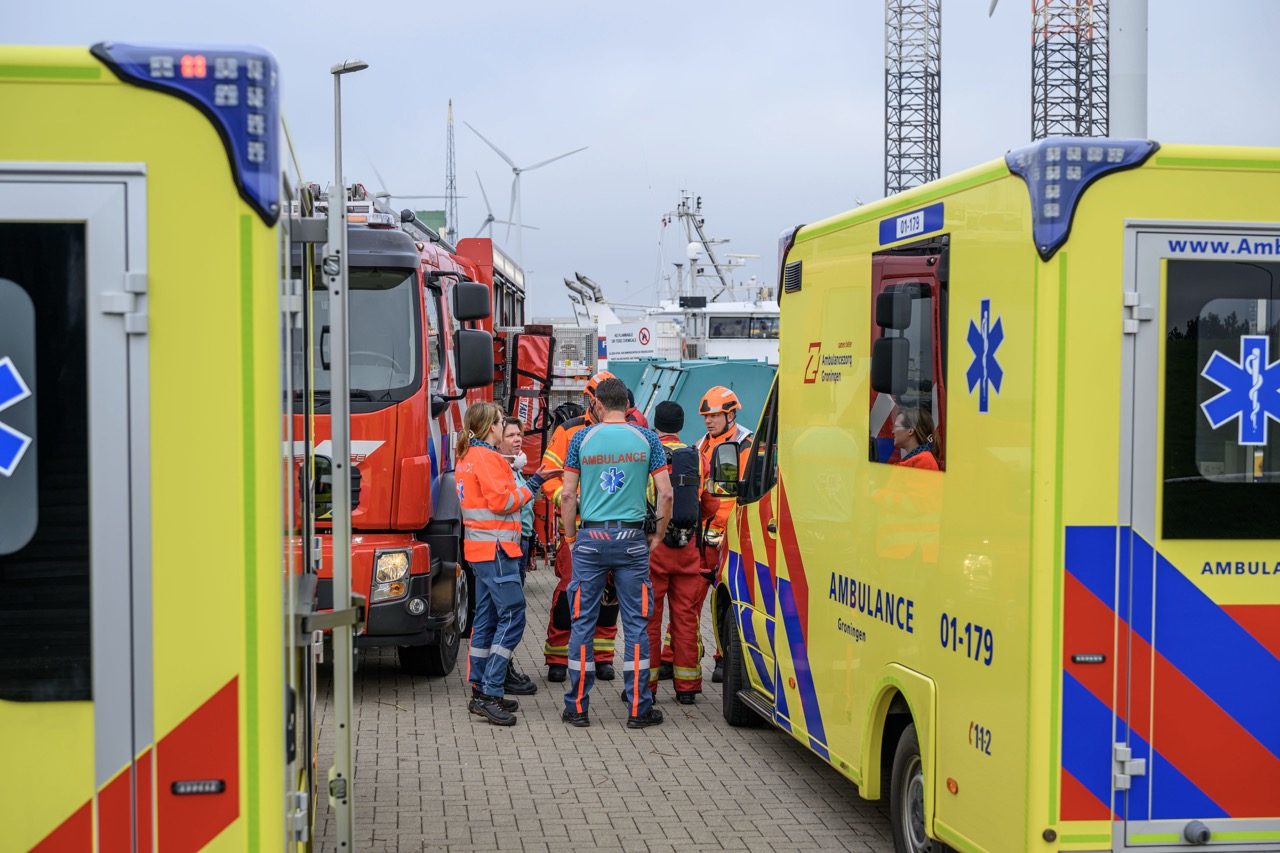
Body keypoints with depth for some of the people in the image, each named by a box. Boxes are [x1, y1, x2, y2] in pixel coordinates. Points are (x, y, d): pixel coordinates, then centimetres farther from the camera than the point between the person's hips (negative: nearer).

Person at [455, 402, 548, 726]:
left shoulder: (467, 456, 18)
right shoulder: (487, 457, -13)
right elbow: (500, 501, -19)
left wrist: (528, 484, 12)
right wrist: (528, 490, -3)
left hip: (481, 548, 11)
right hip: (495, 548, -11)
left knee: (487, 619, 13)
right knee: (512, 617, -11)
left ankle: (480, 692, 16)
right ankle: (490, 693, -14)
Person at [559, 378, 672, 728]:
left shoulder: (582, 439, 2)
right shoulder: (647, 439, 2)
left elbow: (568, 494, 2)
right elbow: (665, 493, -1)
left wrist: (570, 536, 12)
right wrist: (658, 535, 10)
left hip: (590, 538, 0)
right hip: (631, 538, 0)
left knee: (583, 622, 7)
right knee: (636, 622, 5)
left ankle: (577, 706, 11)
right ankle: (638, 708, 7)